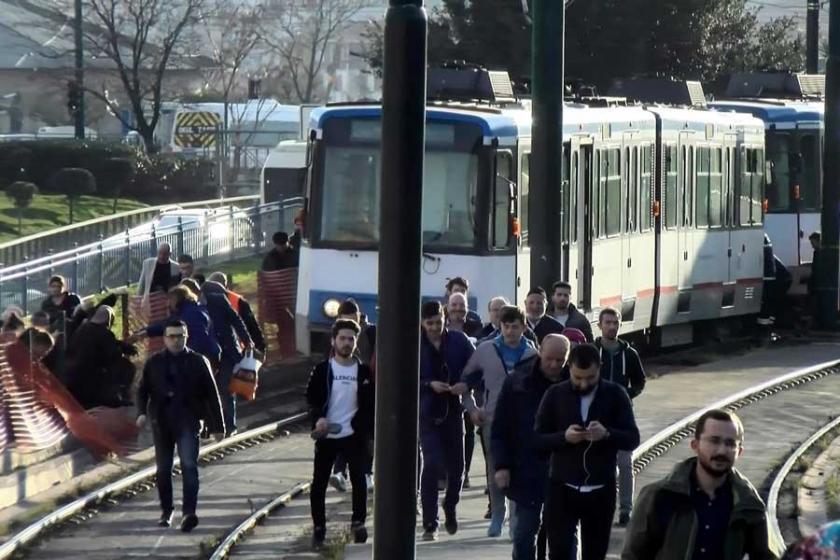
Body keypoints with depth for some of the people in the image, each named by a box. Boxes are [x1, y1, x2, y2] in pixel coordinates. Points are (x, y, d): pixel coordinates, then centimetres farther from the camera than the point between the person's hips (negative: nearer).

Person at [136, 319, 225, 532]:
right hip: (161, 422, 3)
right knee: (163, 469, 10)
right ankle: (166, 511, 24)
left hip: (188, 422, -3)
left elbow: (211, 394, 7)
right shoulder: (154, 363, 9)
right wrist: (142, 413, -6)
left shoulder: (198, 362, 5)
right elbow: (143, 390, 13)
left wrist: (217, 425, 6)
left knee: (189, 465, -17)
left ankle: (189, 512, -25)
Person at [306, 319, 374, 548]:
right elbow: (311, 398, 0)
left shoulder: (363, 371, 5)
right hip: (326, 434, -1)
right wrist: (318, 418, -18)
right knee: (319, 482, 2)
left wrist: (368, 431, 2)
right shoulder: (322, 370, 1)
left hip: (354, 434, 1)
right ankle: (318, 527, 11)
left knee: (359, 479, -1)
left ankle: (358, 522, 11)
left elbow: (370, 404, 8)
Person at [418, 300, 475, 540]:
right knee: (432, 464, -12)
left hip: (453, 410, 2)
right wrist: (429, 385, -17)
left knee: (456, 466, 9)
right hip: (427, 412, -2)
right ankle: (429, 524, -6)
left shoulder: (458, 341, 1)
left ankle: (450, 508, 37)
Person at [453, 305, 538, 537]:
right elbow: (466, 379, 11)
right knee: (495, 470, 6)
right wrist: (471, 407, 1)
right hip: (492, 419, 1)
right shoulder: (485, 350, 2)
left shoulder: (532, 354, 0)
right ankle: (497, 516, 17)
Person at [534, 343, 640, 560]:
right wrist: (564, 437, -21)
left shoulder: (615, 395, -1)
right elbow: (537, 439, -1)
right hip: (562, 488, -1)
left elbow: (632, 439, -3)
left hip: (601, 490, 1)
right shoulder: (555, 395, -1)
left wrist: (607, 434, -23)